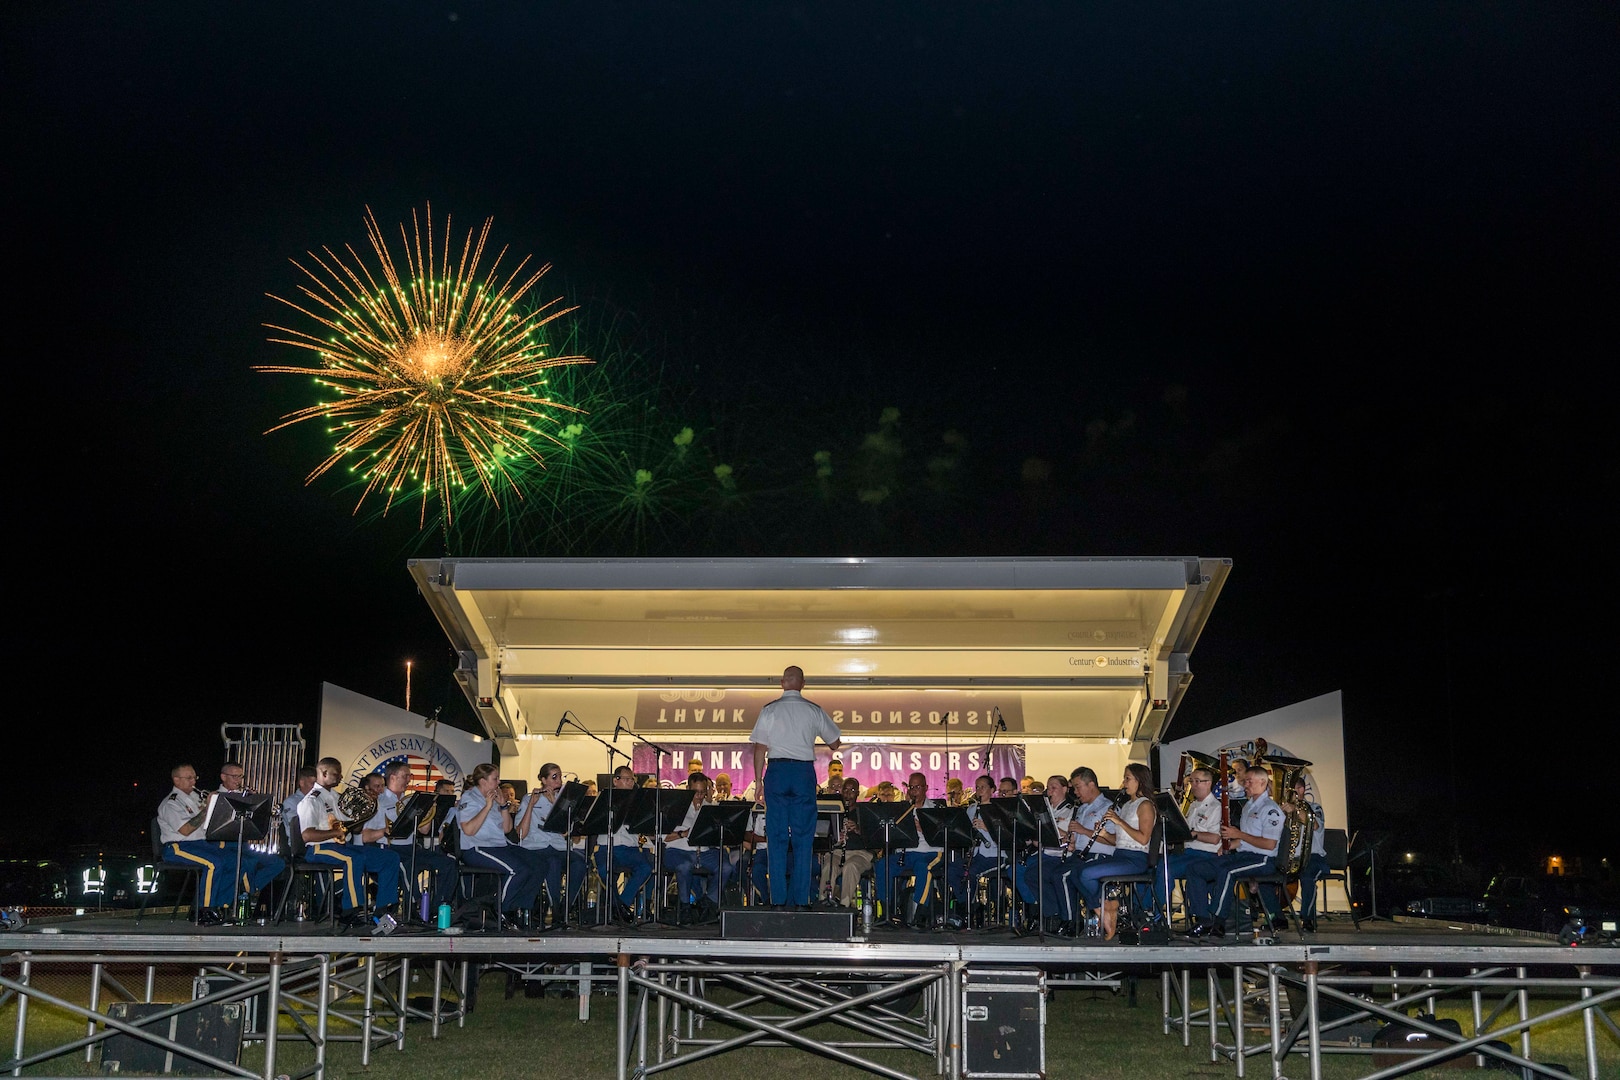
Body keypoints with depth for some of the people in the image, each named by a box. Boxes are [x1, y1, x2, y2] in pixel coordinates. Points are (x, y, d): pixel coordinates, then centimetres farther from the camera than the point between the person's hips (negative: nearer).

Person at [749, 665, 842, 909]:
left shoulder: (769, 710, 1)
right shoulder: (814, 711, 3)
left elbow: (760, 749, 0)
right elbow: (835, 744, 11)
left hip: (777, 771, 0)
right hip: (804, 771, 0)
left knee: (777, 836, 4)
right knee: (803, 836, 3)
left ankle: (778, 899, 3)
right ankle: (801, 900, 0)